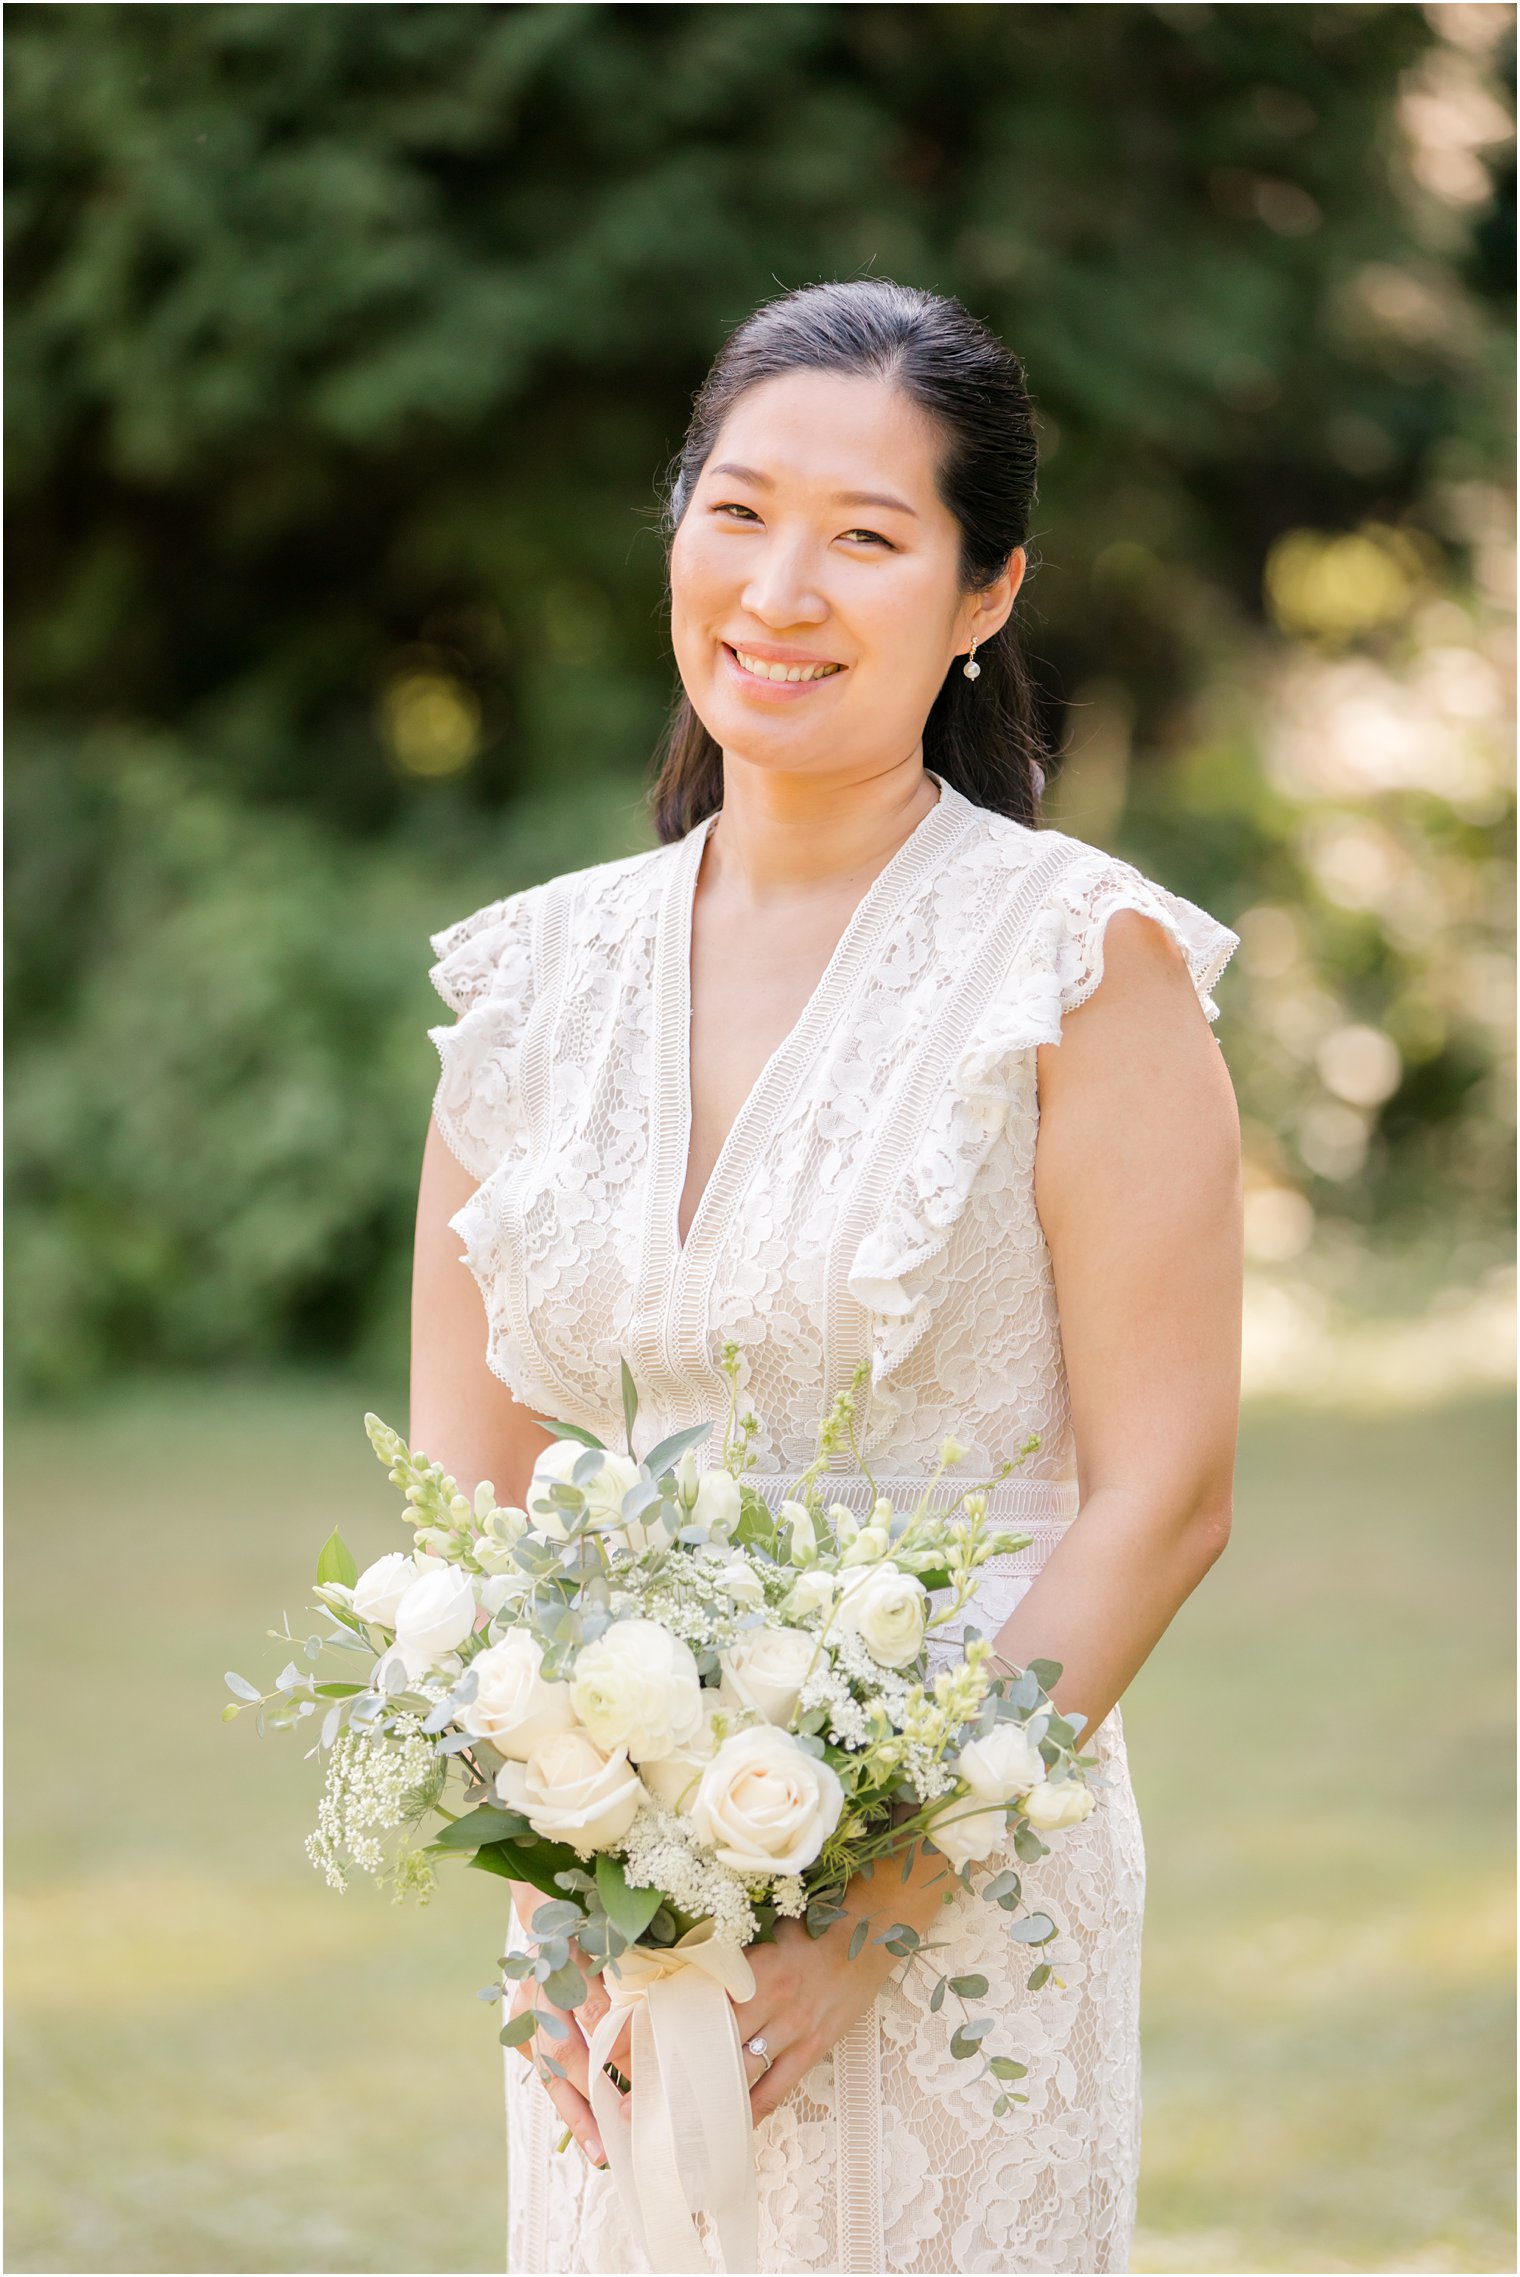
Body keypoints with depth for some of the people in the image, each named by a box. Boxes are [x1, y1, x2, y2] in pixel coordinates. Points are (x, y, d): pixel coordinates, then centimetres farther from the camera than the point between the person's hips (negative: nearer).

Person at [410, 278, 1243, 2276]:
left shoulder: (1087, 964, -8)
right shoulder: (536, 976, 5)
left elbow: (1161, 1501, -11)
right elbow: (461, 1488, 7)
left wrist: (873, 1904, -16)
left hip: (967, 1899, -4)